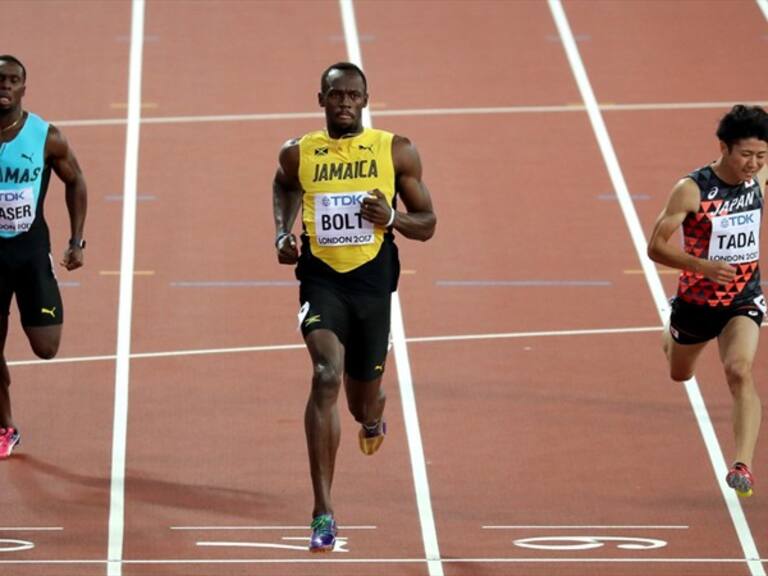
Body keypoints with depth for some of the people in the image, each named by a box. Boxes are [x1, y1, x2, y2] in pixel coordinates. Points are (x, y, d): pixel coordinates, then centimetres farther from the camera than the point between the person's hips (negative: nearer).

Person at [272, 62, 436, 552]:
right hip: (321, 278, -1)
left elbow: (427, 224, 6)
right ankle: (324, 514, -25)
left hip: (372, 284, 1)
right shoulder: (298, 154, 2)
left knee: (363, 404, 13)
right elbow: (284, 186, 26)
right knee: (327, 376, -25)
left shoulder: (397, 152, 0)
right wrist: (282, 232, 9)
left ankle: (373, 417, 58)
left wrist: (392, 219, -15)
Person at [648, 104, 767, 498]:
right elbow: (655, 246, -23)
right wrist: (701, 265, -37)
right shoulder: (691, 190, -23)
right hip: (696, 300, -1)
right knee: (680, 374, 24)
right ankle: (671, 337, 64)